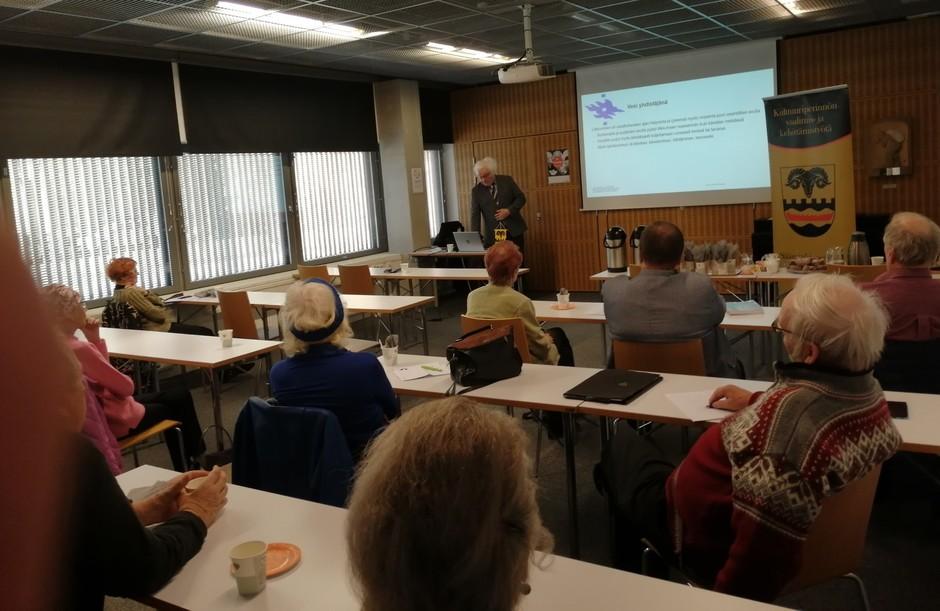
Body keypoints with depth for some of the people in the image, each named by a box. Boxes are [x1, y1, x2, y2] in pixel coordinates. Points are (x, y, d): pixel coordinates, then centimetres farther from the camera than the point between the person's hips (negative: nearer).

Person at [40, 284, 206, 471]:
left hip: (99, 413, 9)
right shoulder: (78, 348, -30)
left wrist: (94, 339, -3)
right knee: (180, 399, 14)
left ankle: (183, 468, 34)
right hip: (114, 418, -9)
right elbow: (125, 386, -21)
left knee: (173, 396, 24)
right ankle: (195, 458, 35)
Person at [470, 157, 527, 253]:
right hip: (492, 235, 0)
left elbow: (521, 198, 6)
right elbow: (475, 215, -1)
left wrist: (509, 211, -11)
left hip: (514, 231, 0)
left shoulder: (507, 180, 3)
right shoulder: (476, 191, 3)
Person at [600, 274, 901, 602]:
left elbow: (764, 538, -37)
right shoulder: (868, 390, -12)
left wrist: (727, 593, -21)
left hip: (715, 549, -7)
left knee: (624, 441, 15)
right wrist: (755, 402, 13)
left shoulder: (790, 414, -39)